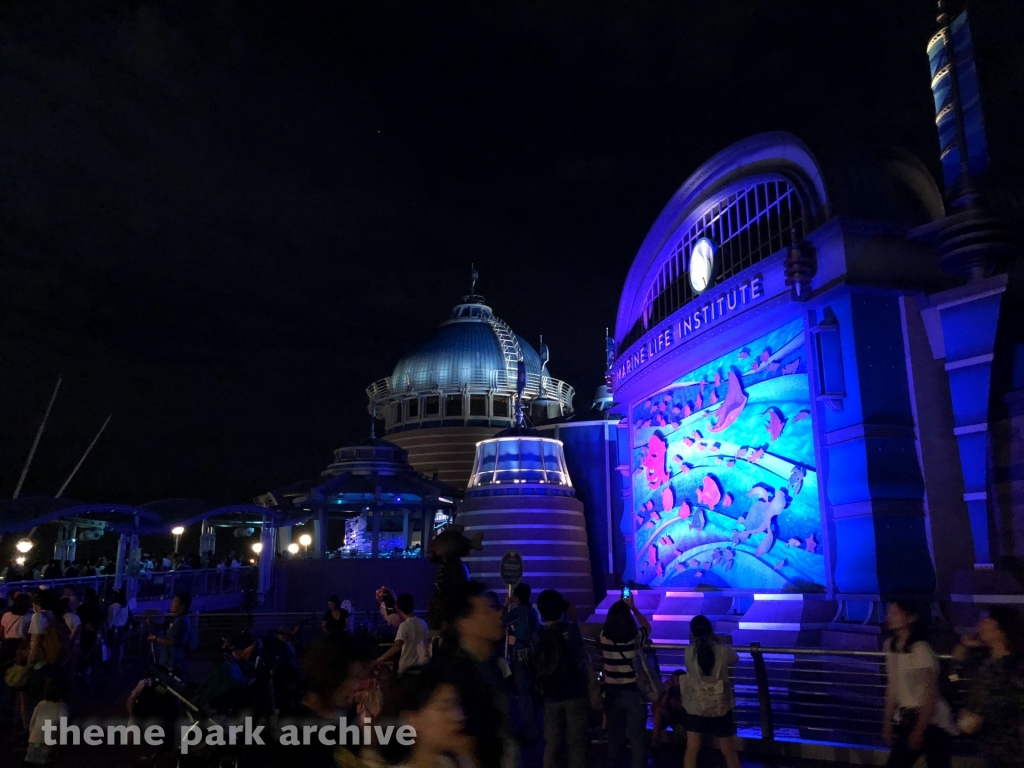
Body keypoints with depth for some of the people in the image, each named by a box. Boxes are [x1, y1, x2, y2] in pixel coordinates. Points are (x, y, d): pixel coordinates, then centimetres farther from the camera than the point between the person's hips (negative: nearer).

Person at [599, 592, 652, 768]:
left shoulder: (603, 637, -11)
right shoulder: (636, 637, -19)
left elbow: (611, 619, 13)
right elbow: (647, 627, 4)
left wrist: (619, 607, 12)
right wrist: (632, 608, 9)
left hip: (612, 692, 3)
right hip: (633, 693, -3)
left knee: (614, 733, 20)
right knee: (637, 735, 11)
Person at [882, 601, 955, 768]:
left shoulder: (920, 649, -18)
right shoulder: (890, 645, 4)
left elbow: (931, 694, -18)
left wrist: (919, 730, -18)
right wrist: (888, 722, 9)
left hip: (931, 721, -7)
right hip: (907, 718, 7)